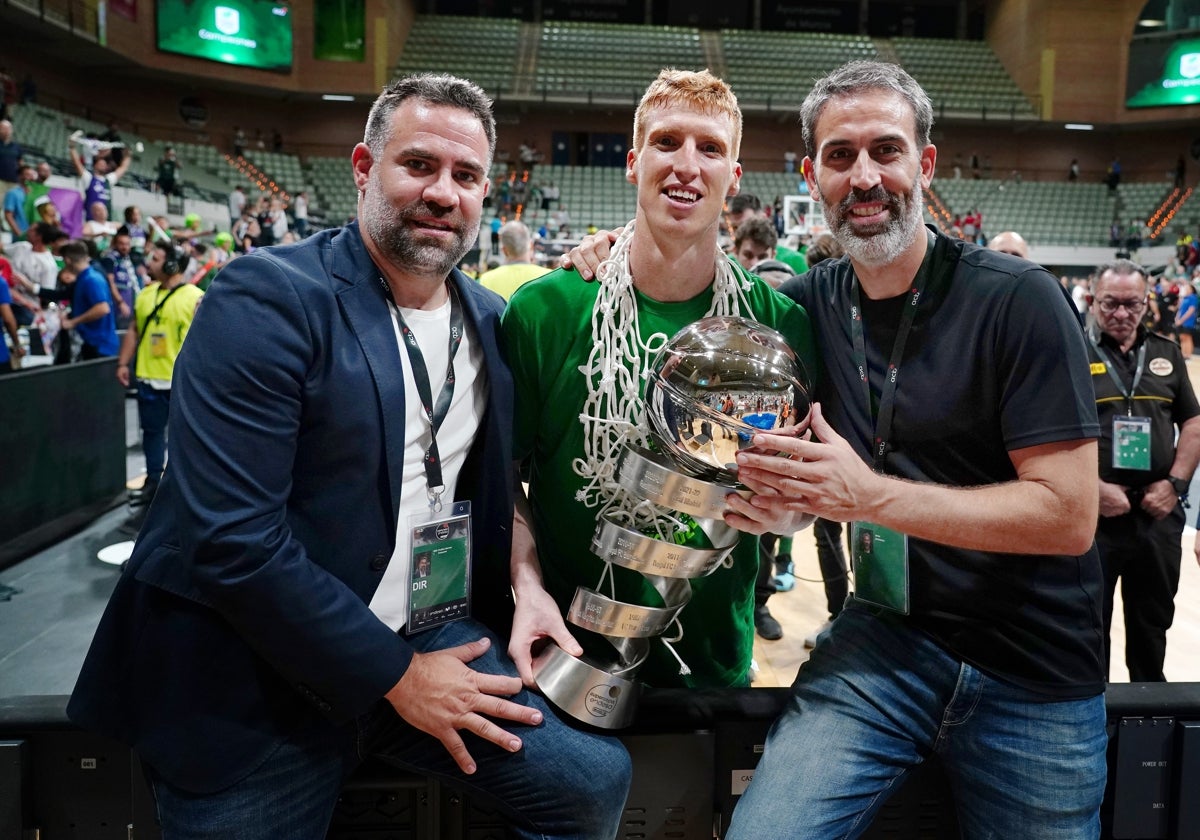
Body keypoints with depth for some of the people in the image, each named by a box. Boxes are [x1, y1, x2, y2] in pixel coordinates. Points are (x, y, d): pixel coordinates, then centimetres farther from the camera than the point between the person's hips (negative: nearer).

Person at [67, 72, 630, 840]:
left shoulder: (493, 321, 5)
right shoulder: (266, 299, -15)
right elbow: (231, 538, -22)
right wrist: (394, 676, -16)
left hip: (425, 638, 5)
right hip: (251, 674, -5)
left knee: (597, 778, -3)